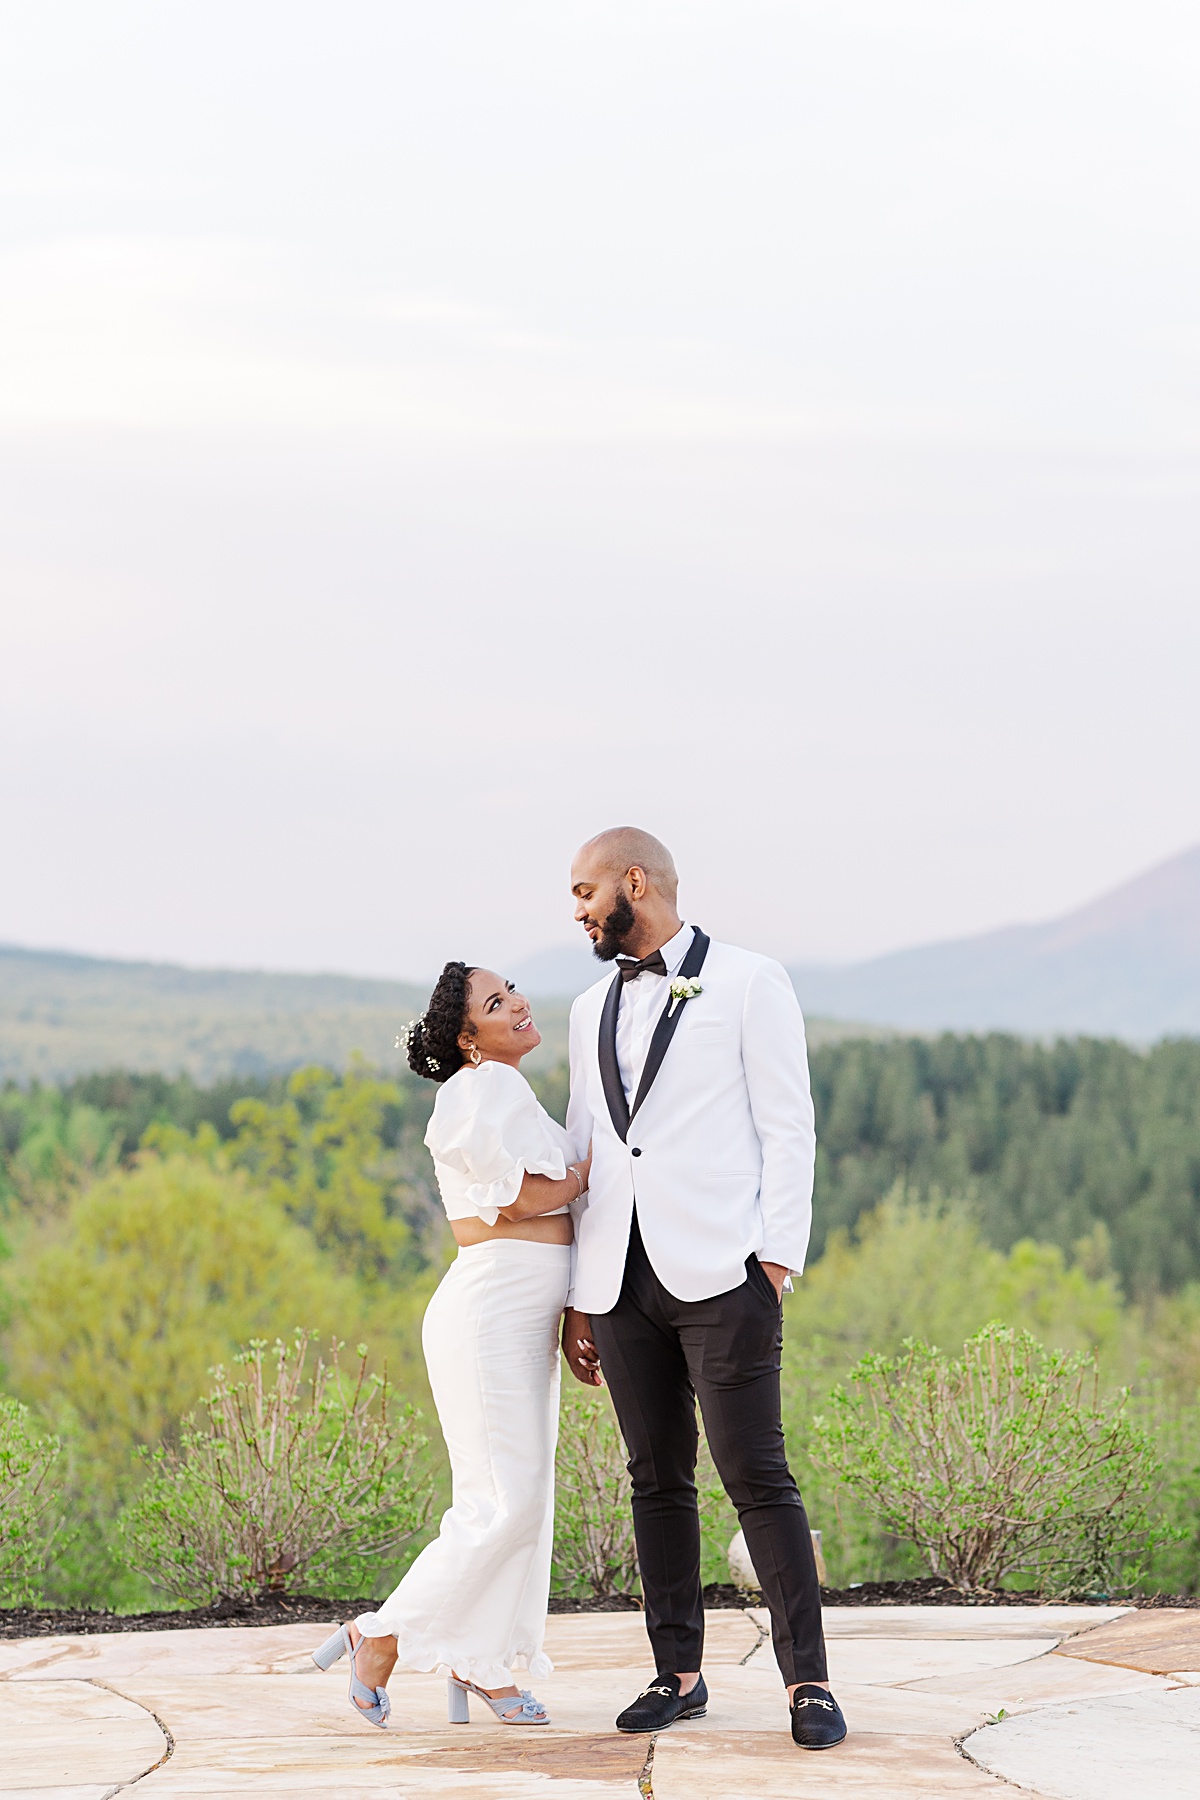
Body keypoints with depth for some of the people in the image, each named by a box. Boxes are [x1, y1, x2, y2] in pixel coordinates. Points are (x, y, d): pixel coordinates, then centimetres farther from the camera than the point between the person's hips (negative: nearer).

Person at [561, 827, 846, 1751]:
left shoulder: (750, 983, 1)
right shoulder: (594, 1011, 19)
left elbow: (788, 1129, -4)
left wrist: (775, 1263, -13)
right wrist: (579, 1301, 14)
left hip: (720, 1274, -6)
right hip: (624, 1282, 6)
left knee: (757, 1476, -9)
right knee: (658, 1479, 6)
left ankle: (809, 1681, -7)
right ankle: (679, 1674, 12)